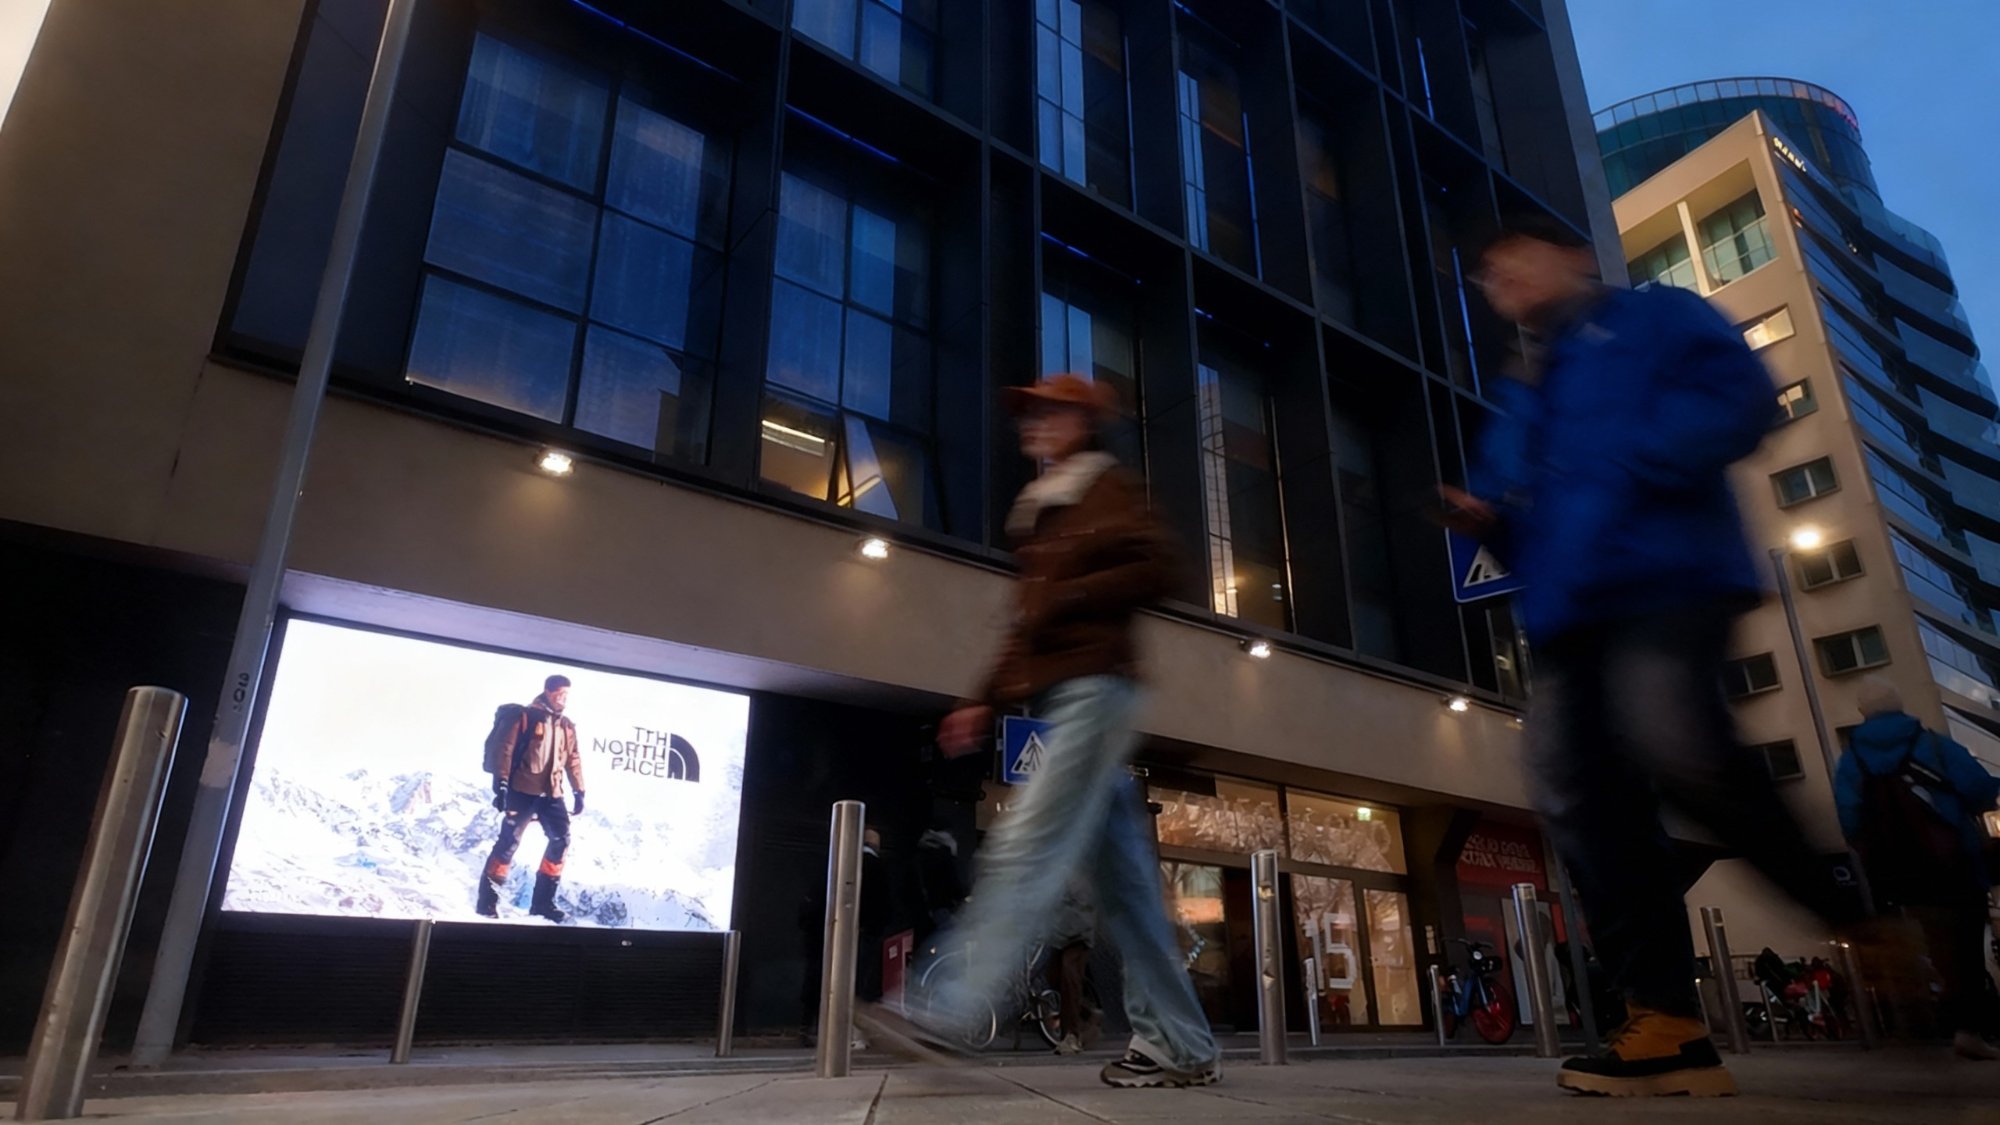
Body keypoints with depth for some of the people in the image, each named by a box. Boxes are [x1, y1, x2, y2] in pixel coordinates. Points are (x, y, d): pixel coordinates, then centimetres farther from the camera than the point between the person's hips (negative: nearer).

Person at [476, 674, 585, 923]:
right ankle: (488, 899, 5)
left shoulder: (567, 726, 14)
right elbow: (504, 748, -8)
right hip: (522, 790, -6)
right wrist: (501, 784, -15)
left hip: (551, 793, 6)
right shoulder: (525, 716, -4)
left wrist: (579, 791, 13)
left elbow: (573, 760, 17)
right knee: (509, 841, -8)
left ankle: (543, 901, 10)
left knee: (561, 841, 0)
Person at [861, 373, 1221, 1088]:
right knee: (1121, 880, 4)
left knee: (1028, 850, -17)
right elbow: (1030, 628, 25)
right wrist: (985, 704, 15)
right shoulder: (1044, 514, 28)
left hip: (1094, 688, -9)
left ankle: (946, 1014, -21)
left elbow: (1155, 571, -12)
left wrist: (1060, 600, -13)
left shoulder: (1110, 490, 5)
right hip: (1063, 699, 9)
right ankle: (1180, 1046, 7)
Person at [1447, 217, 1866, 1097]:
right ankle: (1667, 1022, -2)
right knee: (1581, 800, -5)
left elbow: (1740, 395, -6)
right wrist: (1486, 521, 8)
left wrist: (1636, 465, -17)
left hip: (1664, 575, -7)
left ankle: (1861, 921, -4)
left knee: (1675, 747, -28)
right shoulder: (1520, 401, 31)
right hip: (1564, 611, 7)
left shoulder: (1657, 319, 12)